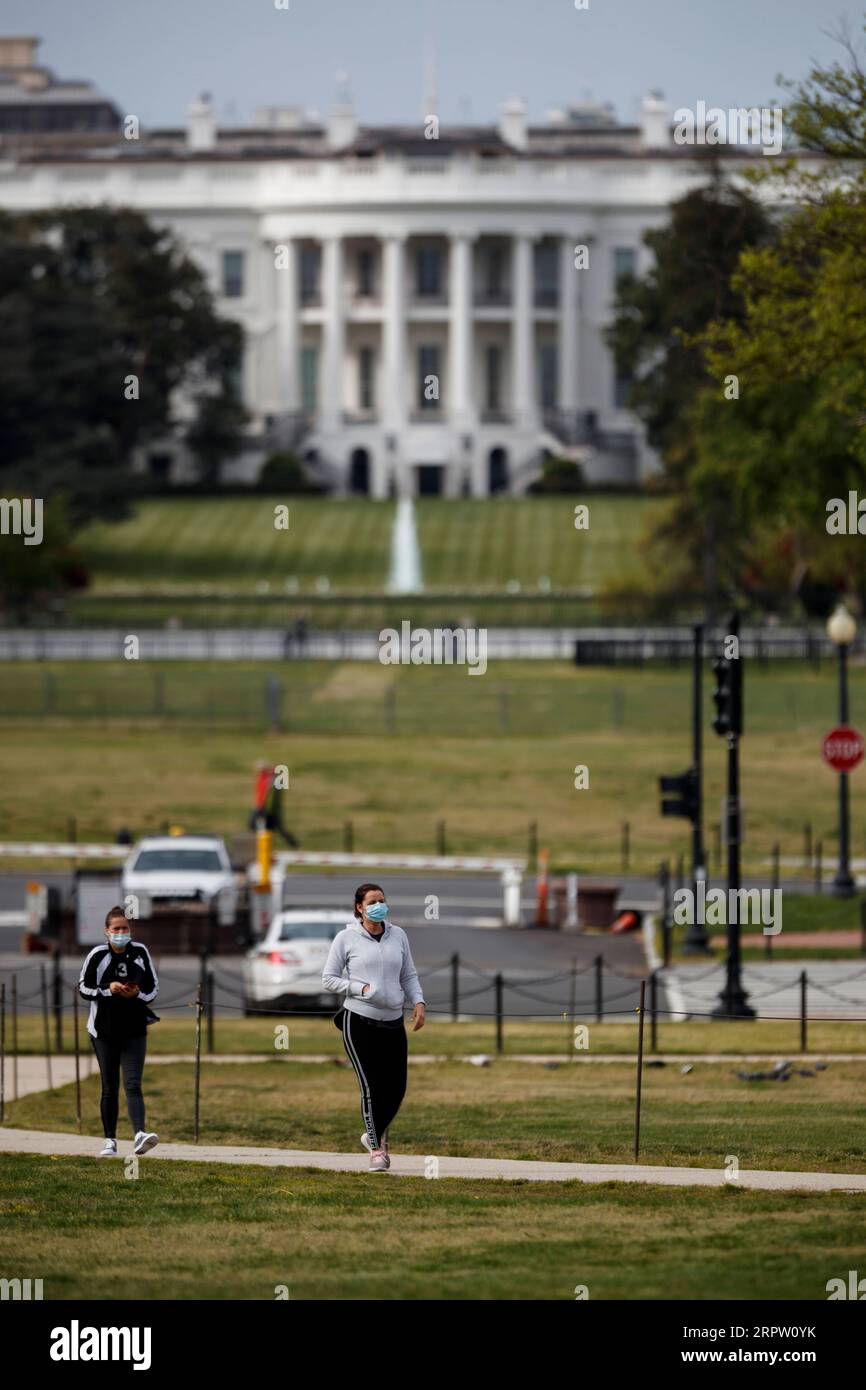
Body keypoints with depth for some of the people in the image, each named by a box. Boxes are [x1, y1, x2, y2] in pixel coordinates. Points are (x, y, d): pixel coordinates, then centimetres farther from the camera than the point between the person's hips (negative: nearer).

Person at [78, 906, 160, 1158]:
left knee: (133, 1085, -13)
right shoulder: (97, 955, -4)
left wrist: (138, 994, -13)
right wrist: (108, 989, -16)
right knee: (109, 1088, 6)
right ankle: (110, 1141, 15)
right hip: (104, 1031, 0)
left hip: (134, 1032, 0)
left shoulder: (140, 952, 2)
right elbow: (84, 988, 0)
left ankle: (139, 1135, -27)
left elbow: (153, 988, 9)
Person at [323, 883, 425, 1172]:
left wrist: (418, 1002, 0)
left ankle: (375, 1134, 28)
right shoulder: (346, 938, -2)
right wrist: (362, 989, -13)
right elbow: (329, 978, 1)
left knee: (396, 1088, 2)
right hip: (359, 1021, -4)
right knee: (371, 1087, -8)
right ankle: (377, 1149, 3)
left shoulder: (398, 935, 10)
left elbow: (409, 975, 17)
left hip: (393, 1022, 4)